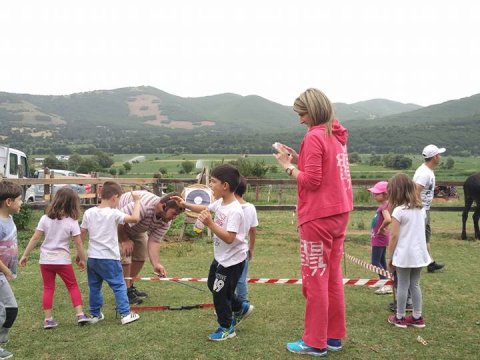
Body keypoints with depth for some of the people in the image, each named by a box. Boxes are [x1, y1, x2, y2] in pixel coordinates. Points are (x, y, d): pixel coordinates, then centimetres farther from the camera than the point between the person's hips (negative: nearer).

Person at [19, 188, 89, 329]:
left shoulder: (45, 218, -4)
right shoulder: (72, 222, -9)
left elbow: (35, 238, -4)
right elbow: (78, 243, -8)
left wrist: (25, 255, 5)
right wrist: (82, 259, 4)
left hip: (46, 259, 2)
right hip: (63, 259, -2)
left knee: (48, 289, 10)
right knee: (73, 286, 12)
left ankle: (48, 319, 11)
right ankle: (80, 314, 6)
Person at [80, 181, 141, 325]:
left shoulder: (89, 213, 2)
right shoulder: (113, 213, -14)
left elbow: (81, 235, 6)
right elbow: (135, 218, -23)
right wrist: (137, 201, -9)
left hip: (92, 257, 5)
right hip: (109, 258, -5)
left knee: (94, 287, 17)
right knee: (119, 286, 5)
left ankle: (95, 314, 26)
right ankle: (125, 314, 6)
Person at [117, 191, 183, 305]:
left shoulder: (166, 222, -16)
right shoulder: (144, 206, -42)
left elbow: (154, 241, -19)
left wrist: (156, 264, -31)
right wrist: (125, 240, -22)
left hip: (135, 228, 8)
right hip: (117, 226, -7)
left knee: (141, 255, 5)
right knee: (124, 255, -16)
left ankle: (130, 287, 20)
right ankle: (125, 292, -5)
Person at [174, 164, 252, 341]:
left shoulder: (234, 211, -30)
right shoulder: (220, 203, -1)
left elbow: (229, 238, -36)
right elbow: (206, 208, 20)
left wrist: (209, 223, -39)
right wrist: (186, 205, 14)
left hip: (232, 260, -10)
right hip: (221, 257, 10)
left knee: (220, 293, 2)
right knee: (213, 285, 25)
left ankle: (227, 328, 23)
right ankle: (240, 308, 41)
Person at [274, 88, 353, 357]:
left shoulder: (314, 136, -15)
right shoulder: (337, 135, 12)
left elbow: (311, 181, -18)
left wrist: (288, 166, -6)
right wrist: (299, 159, 9)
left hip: (318, 216, -9)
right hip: (340, 213, 9)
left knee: (315, 279, 1)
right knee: (333, 277, 14)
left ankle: (315, 343, 11)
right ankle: (335, 337, 24)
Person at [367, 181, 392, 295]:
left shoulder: (384, 206, -22)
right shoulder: (383, 205, 5)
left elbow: (388, 219, -40)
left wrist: (381, 228, -25)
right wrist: (382, 228, 12)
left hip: (379, 238, -10)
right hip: (381, 237, 10)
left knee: (375, 262, -6)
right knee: (381, 260, 18)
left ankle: (387, 285, -8)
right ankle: (384, 282, 28)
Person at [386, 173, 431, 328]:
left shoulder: (399, 211, -15)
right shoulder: (421, 209, 5)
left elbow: (394, 236, -14)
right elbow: (421, 231, 12)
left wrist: (389, 257, -6)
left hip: (404, 254, -6)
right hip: (419, 253, 6)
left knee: (403, 286, 5)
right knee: (415, 284, 16)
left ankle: (400, 318, 16)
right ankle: (417, 317, 21)